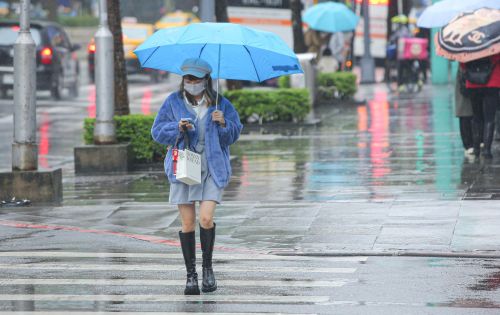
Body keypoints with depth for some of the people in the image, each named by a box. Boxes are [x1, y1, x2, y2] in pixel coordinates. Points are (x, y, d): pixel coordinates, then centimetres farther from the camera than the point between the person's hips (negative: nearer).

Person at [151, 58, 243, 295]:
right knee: (187, 223, 0)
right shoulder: (173, 102, 5)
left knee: (206, 219, -15)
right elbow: (157, 131, 4)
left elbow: (234, 134, 8)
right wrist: (177, 128, -13)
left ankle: (207, 268, 5)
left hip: (212, 169, -1)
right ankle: (191, 275, 10)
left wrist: (223, 124, -12)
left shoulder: (220, 104, 5)